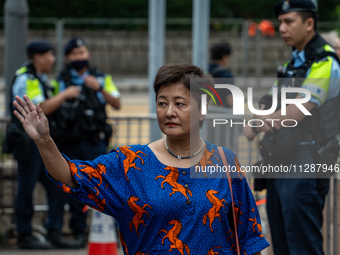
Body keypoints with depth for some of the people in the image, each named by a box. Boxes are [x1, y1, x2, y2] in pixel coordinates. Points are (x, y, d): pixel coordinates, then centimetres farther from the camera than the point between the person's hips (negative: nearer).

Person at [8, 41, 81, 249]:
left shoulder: (41, 78, 17)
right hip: (28, 143, -9)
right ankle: (25, 236, 3)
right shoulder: (26, 79, -13)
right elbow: (41, 109, -21)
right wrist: (65, 95, -13)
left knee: (57, 187, 6)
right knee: (27, 190, -3)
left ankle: (55, 233, 11)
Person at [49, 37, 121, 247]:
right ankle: (79, 232, 9)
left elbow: (117, 104, 1)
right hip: (70, 144, 1)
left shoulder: (102, 79, 11)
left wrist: (100, 88, -12)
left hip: (95, 142, -1)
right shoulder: (60, 82, 10)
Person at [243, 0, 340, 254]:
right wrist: (261, 120, -7)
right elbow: (269, 112, 18)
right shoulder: (292, 63, 18)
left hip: (304, 167, -9)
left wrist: (257, 125, -5)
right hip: (281, 164, 9)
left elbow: (299, 112, -19)